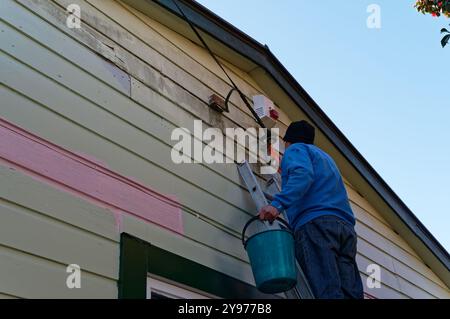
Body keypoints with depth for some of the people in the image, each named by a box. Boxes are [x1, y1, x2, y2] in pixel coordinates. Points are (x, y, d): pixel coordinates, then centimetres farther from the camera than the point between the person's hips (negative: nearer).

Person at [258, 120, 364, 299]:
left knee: (329, 293, -22)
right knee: (352, 293, -6)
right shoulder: (325, 157, 37)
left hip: (315, 222, -7)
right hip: (345, 226, 7)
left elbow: (303, 175, -9)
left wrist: (277, 204, -23)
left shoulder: (295, 149, 14)